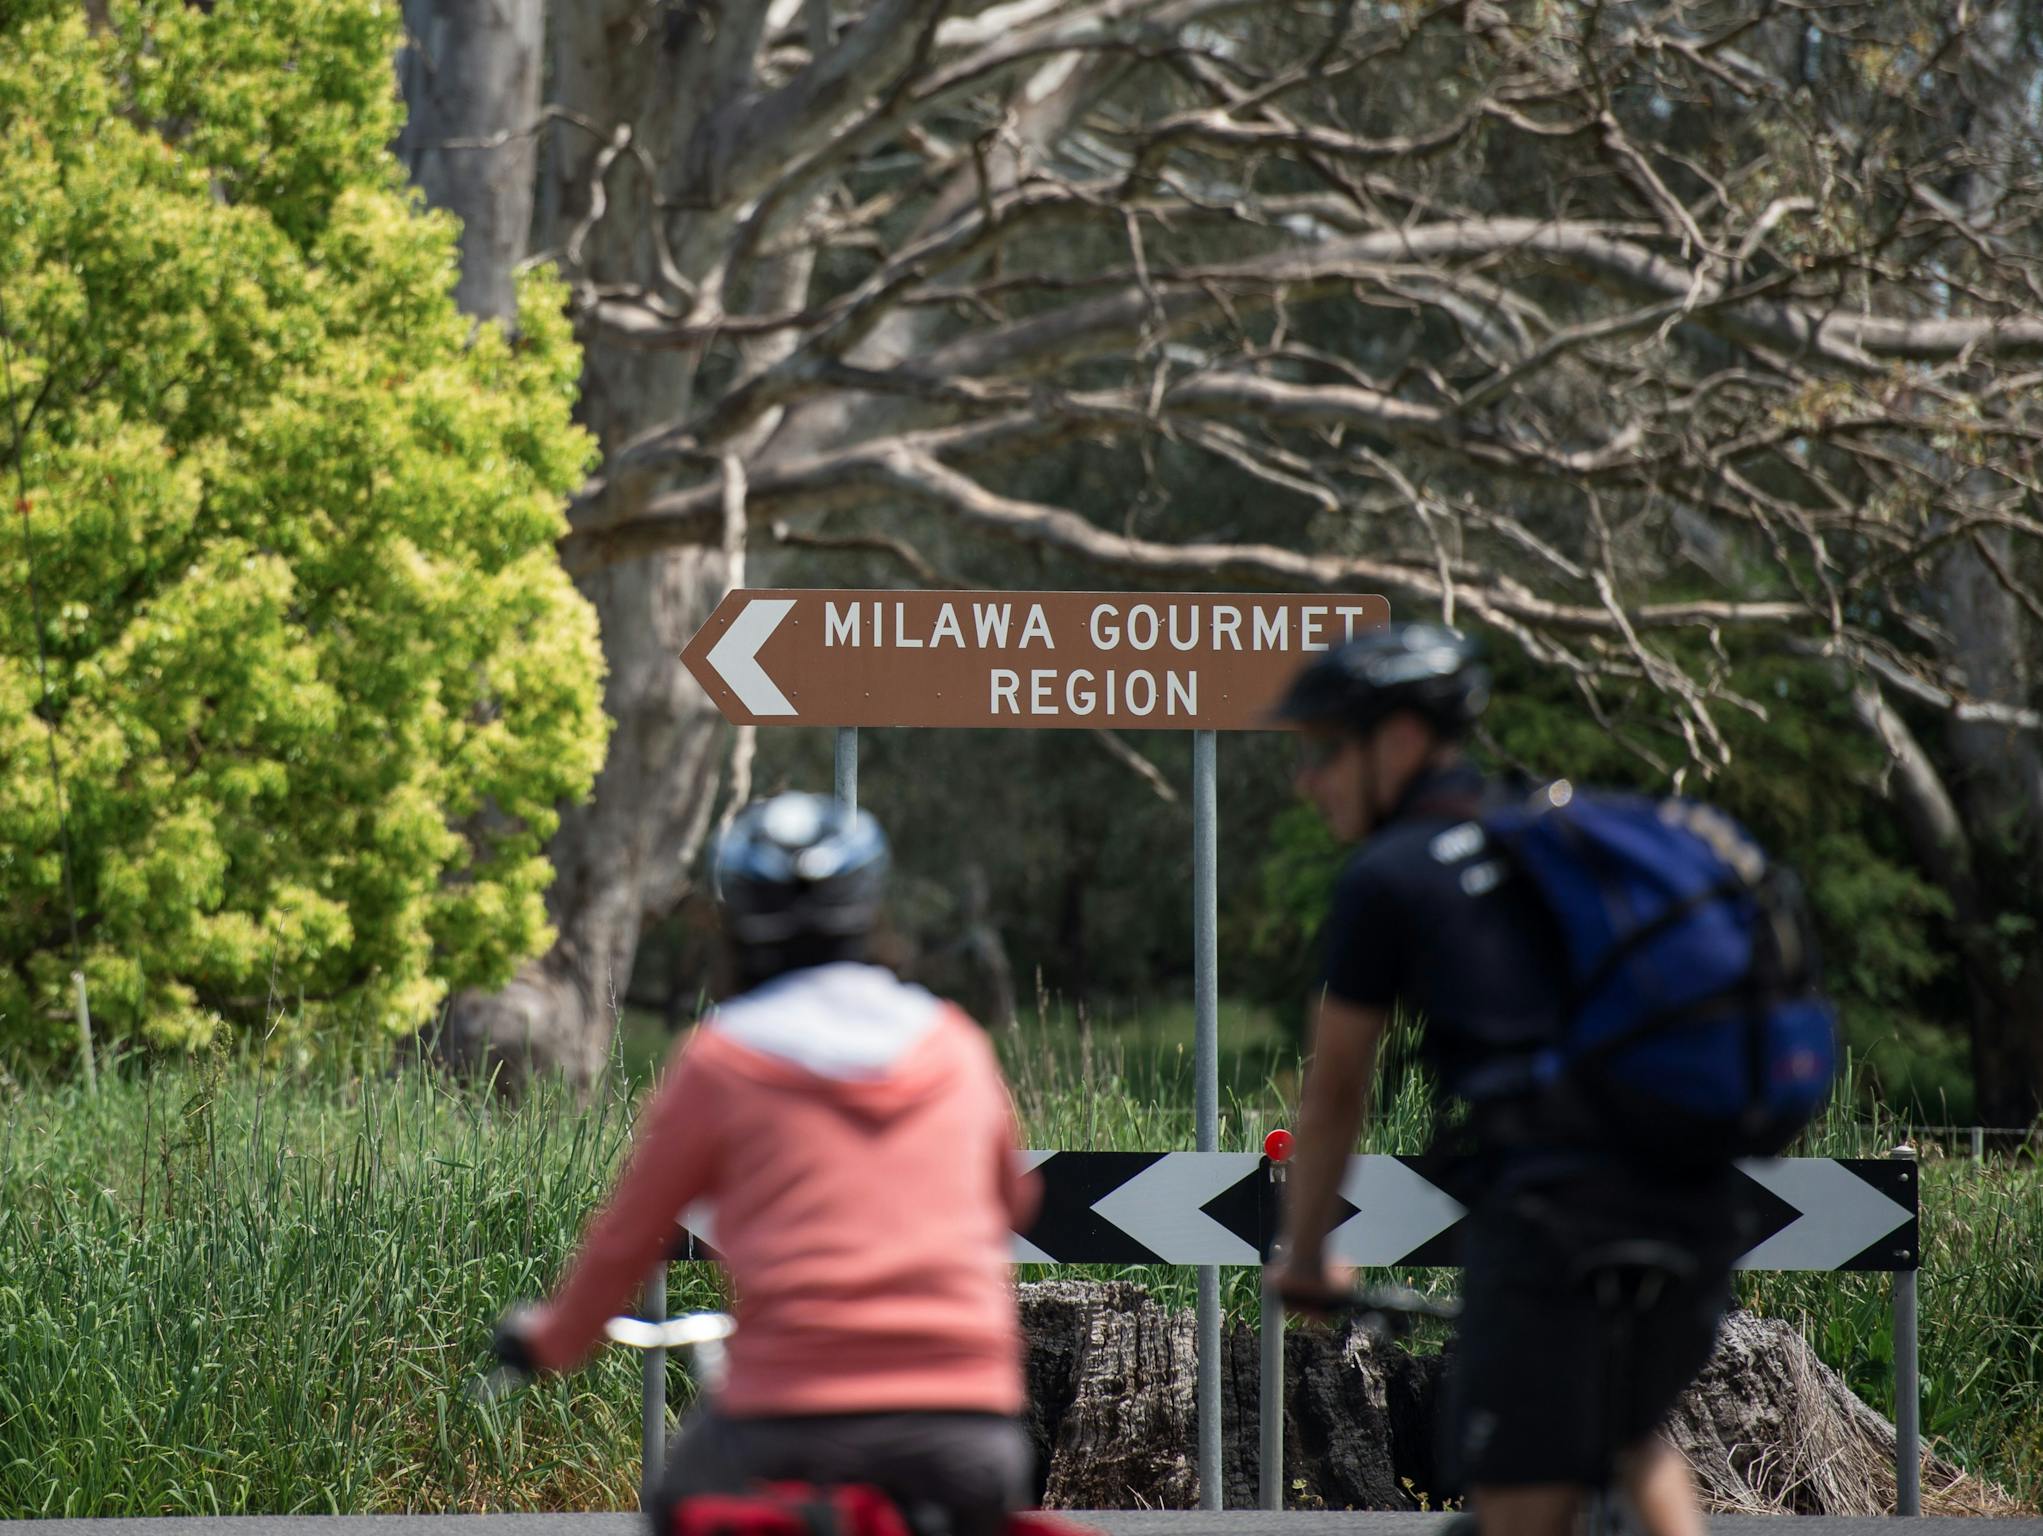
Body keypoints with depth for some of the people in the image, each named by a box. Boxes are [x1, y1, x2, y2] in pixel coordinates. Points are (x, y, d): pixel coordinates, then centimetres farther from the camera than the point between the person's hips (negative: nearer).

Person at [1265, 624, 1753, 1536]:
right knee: (1635, 1434, 30)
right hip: (1696, 1202, 7)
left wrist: (1304, 1255, 27)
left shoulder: (1387, 878, 6)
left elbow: (1334, 1094, 13)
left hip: (1546, 1198, -7)